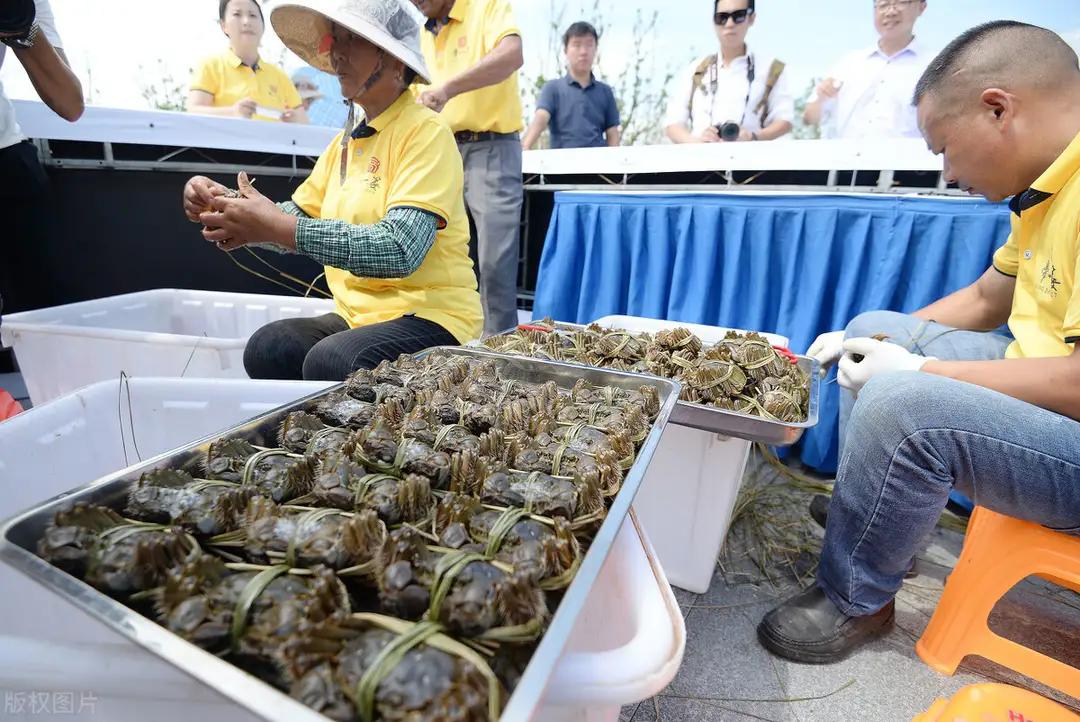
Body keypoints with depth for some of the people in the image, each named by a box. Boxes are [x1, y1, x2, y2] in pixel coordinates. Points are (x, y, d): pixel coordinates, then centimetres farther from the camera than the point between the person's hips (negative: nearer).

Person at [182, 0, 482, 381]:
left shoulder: (426, 133, -9)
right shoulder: (345, 141, 14)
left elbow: (399, 249, -24)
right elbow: (293, 221, 15)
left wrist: (276, 226, -23)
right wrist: (226, 204, -4)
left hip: (430, 316, -6)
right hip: (358, 314, 6)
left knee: (329, 362, -28)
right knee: (267, 348, -16)